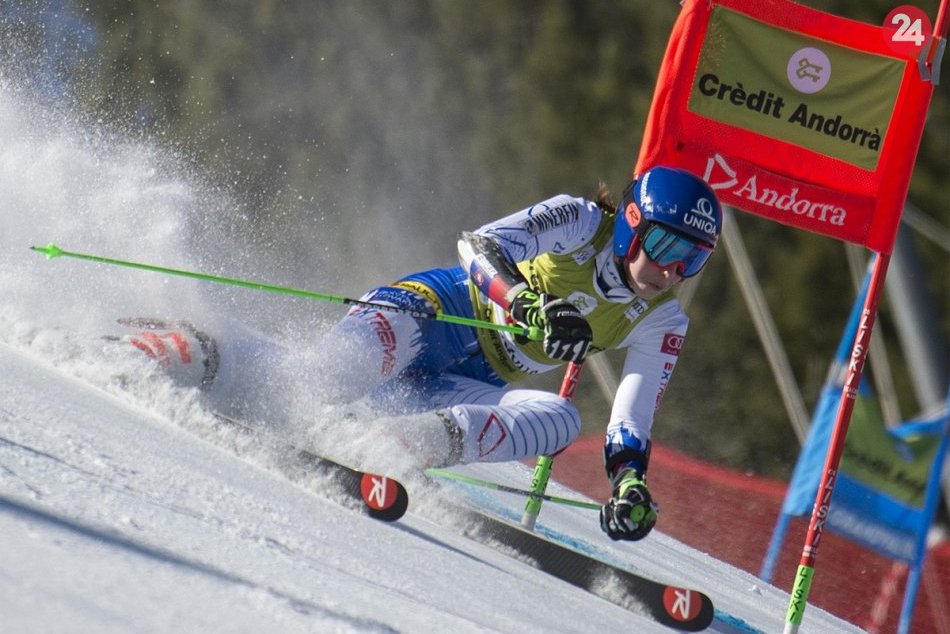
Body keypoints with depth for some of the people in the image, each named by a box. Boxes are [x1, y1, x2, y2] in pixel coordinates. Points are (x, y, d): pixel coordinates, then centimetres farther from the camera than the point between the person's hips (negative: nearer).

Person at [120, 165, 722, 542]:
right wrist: (530, 306, -41)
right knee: (369, 357, -36)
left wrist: (630, 481, -21)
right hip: (446, 310, -5)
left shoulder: (661, 323, 3)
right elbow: (481, 247, -23)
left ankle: (427, 441, -34)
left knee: (561, 420, -25)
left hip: (474, 387, 5)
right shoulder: (581, 221, -10)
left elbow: (634, 423, 0)